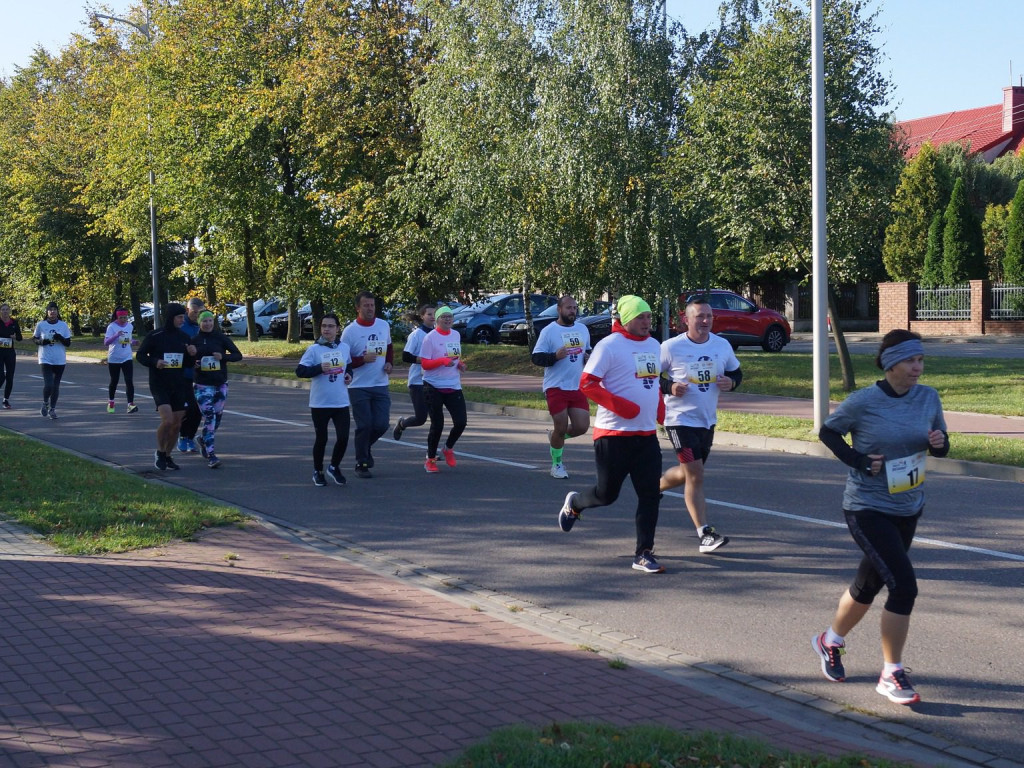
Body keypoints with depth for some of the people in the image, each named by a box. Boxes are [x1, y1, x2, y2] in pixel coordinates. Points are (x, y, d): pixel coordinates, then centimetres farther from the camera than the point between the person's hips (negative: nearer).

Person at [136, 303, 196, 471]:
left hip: (179, 386, 5)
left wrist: (192, 355, -9)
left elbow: (189, 365, 13)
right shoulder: (154, 336, -8)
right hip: (159, 386, -5)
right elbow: (140, 355, -1)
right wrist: (154, 362, -19)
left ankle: (167, 456, 23)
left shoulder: (184, 337, 6)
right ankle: (159, 452, 6)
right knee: (167, 420, -18)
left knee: (176, 424, 5)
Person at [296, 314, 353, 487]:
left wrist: (349, 375, 3)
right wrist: (319, 368, -22)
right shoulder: (313, 349, -6)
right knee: (321, 439, 6)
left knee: (343, 437, -4)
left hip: (341, 403, 3)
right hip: (319, 403, -3)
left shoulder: (344, 347, 5)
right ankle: (317, 472, 25)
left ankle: (334, 467, 21)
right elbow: (300, 371, -10)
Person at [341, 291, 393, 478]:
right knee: (364, 426, -4)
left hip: (381, 385, 4)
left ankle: (365, 446, 30)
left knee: (382, 424, -1)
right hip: (359, 387, -4)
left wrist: (390, 363, 4)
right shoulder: (350, 331, -8)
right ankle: (361, 465, 10)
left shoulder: (384, 326, 6)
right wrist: (363, 359, -22)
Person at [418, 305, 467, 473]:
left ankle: (448, 449, 22)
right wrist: (443, 361, -25)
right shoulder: (431, 337, -8)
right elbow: (425, 364, -11)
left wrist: (461, 364, 3)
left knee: (461, 422, -5)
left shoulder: (456, 335, 11)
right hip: (434, 387, -5)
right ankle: (430, 459, 14)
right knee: (437, 424, -4)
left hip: (453, 386, 5)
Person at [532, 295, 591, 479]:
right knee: (561, 427, -2)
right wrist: (555, 356, -24)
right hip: (556, 387, -5)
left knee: (582, 427, -2)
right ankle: (557, 464, 21)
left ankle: (555, 437, 30)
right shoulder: (549, 331, -7)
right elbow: (536, 358, -8)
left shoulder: (583, 329, 10)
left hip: (578, 387, 5)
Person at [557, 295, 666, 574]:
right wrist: (619, 405, -23)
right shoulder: (609, 346, -11)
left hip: (647, 434, 6)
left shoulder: (654, 345, 13)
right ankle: (574, 503, 35)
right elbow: (587, 384, -14)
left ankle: (644, 554, 7)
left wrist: (660, 409, 11)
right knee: (606, 494, 3)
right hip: (614, 435, -6)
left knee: (650, 495, 0)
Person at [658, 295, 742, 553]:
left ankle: (654, 486, 49)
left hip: (708, 420, 6)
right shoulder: (671, 347, -13)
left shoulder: (722, 345, 1)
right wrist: (669, 387, -22)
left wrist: (731, 382, -8)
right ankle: (704, 533, -6)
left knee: (689, 473, 20)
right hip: (680, 419, -6)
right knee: (695, 475, -11)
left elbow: (736, 372, 15)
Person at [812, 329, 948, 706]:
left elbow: (941, 445, 9)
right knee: (904, 585, -16)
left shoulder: (928, 397, -1)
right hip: (867, 508, -6)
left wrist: (939, 442, -14)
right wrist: (860, 461, -15)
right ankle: (891, 674, -2)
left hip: (908, 509, 6)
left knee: (869, 583, 19)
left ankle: (830, 640, 45)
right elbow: (827, 432, -3)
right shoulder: (864, 402, -16)